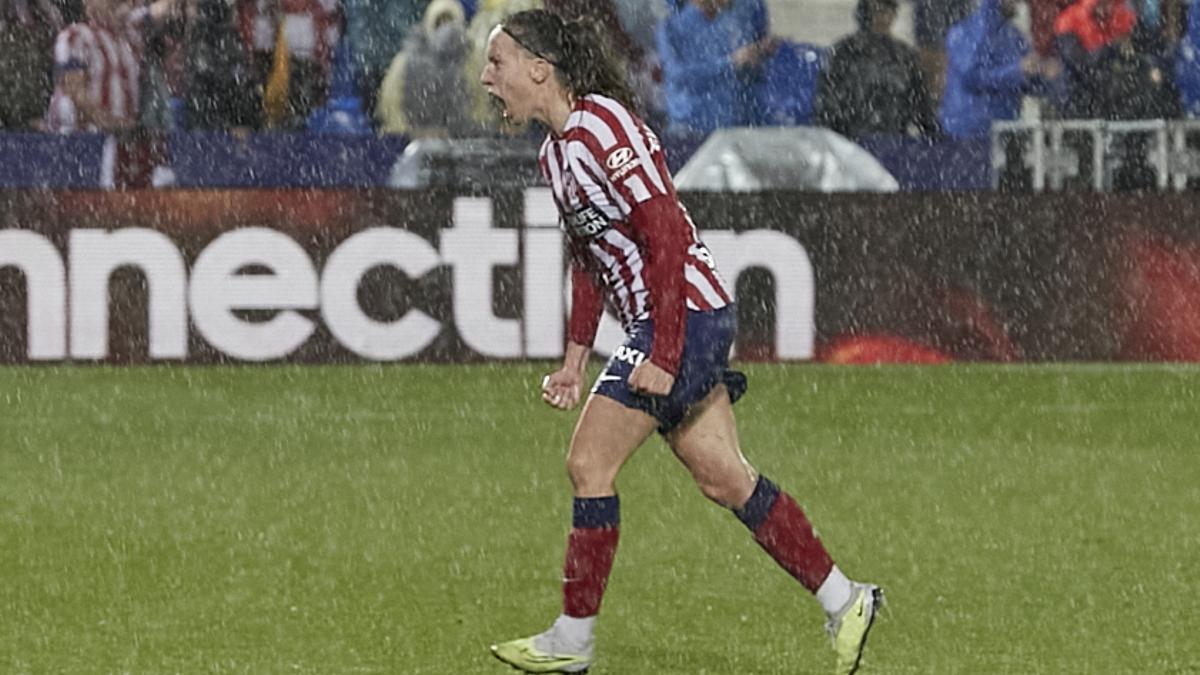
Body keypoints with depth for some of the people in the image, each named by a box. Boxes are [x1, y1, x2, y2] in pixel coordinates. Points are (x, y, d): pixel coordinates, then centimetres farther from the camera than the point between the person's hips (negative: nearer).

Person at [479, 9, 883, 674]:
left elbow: (668, 234, -21)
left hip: (683, 313, -10)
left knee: (589, 463, -7)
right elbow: (587, 256, 23)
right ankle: (844, 601, 15)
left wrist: (663, 355, -23)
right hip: (675, 322, 10)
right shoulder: (557, 149, 13)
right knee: (722, 477, 10)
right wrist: (576, 356, 17)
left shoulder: (600, 126, -17)